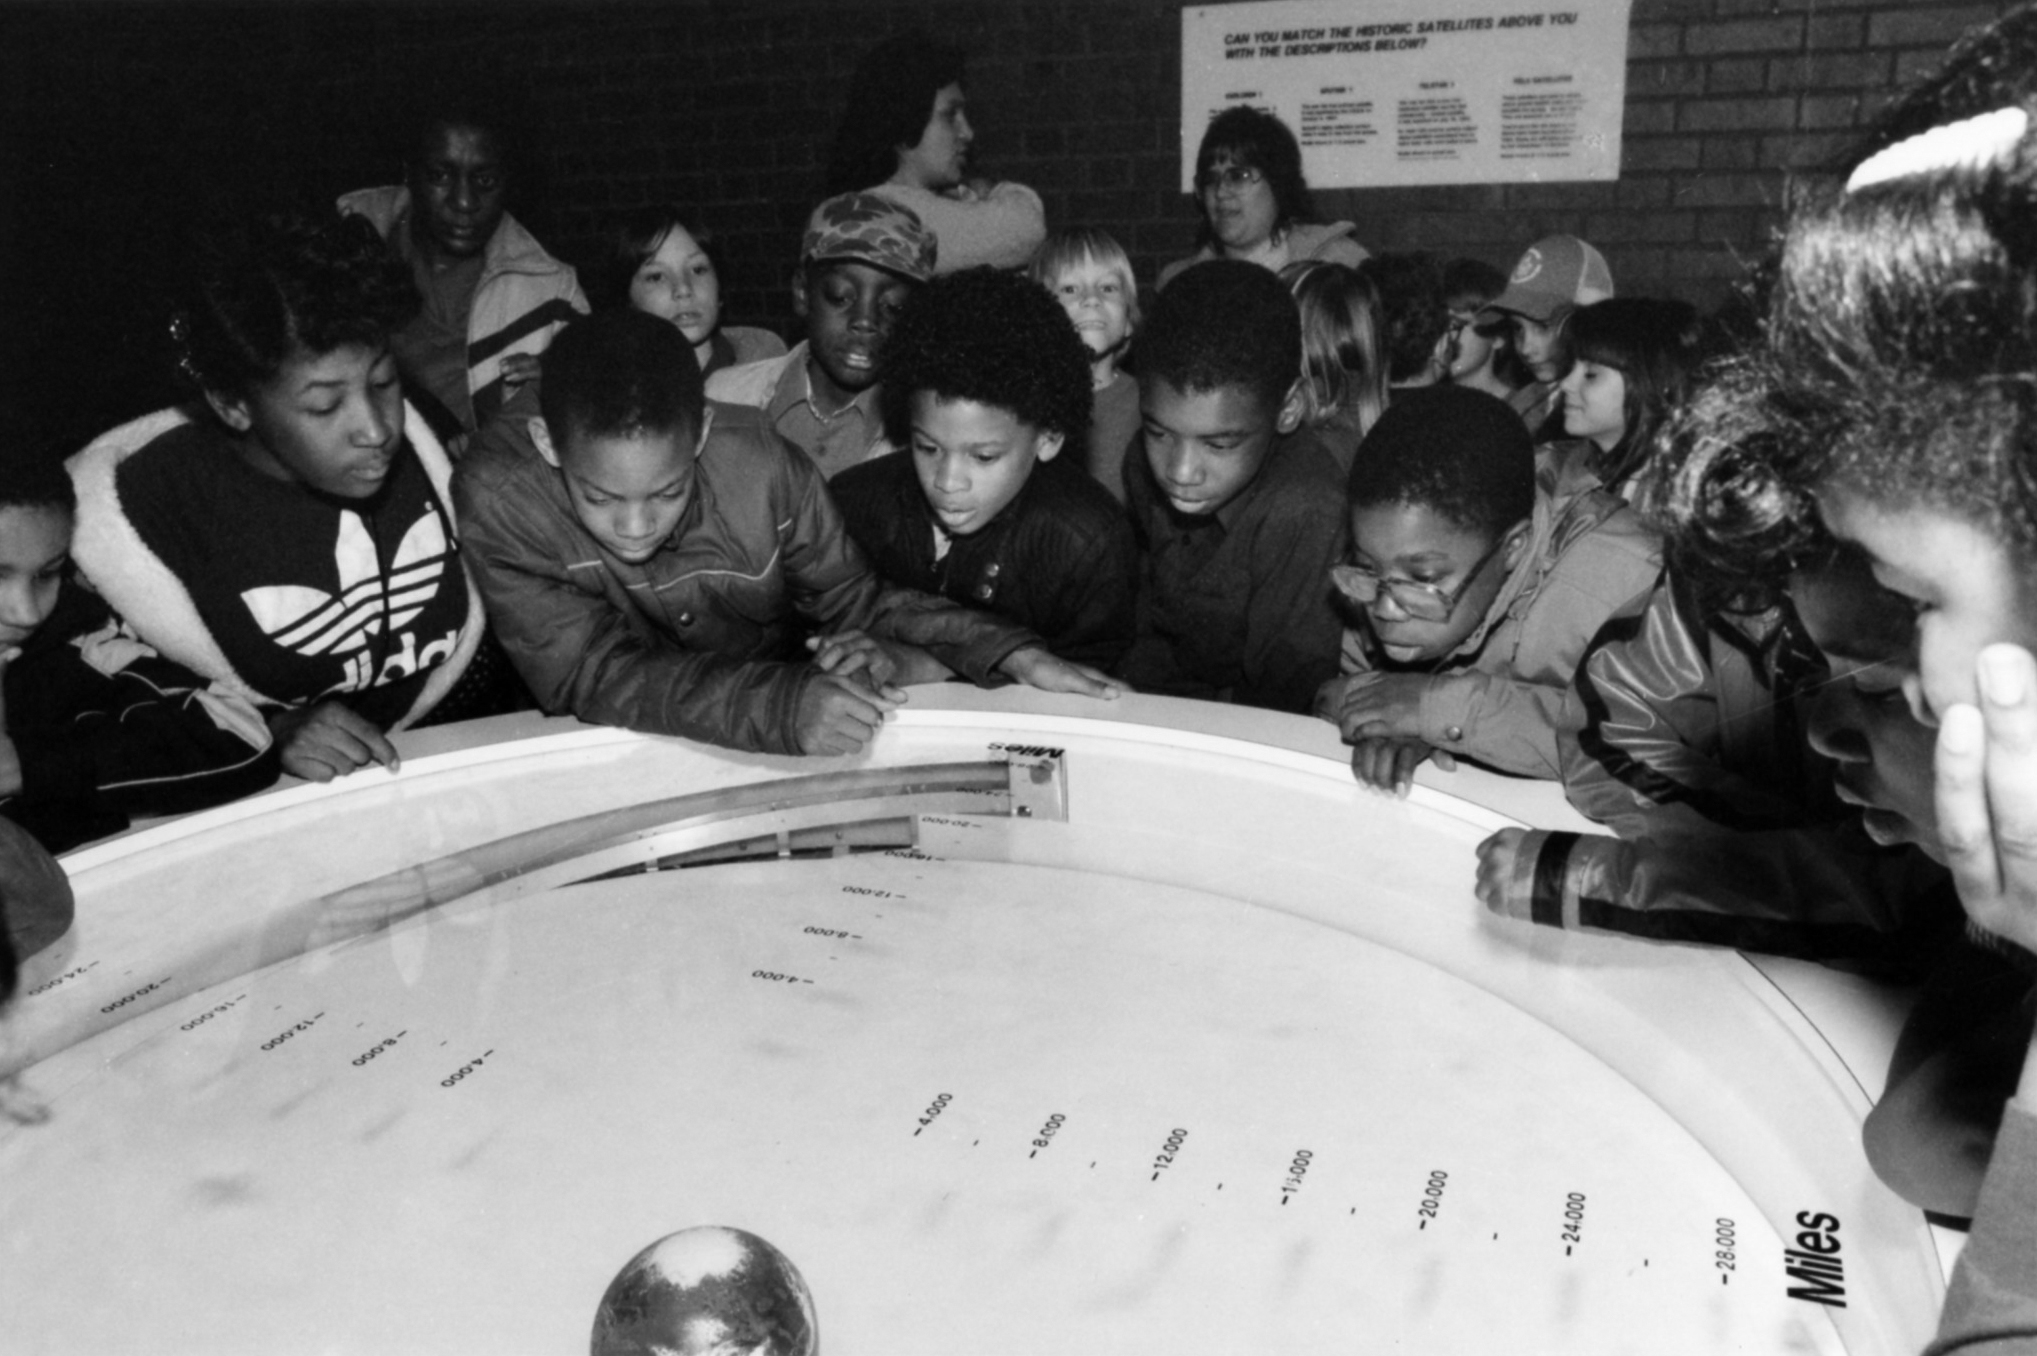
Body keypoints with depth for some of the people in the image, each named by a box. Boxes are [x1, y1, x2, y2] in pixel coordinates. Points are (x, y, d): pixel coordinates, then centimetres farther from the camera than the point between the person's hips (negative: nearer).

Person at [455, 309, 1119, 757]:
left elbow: (856, 601, -5)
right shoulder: (498, 496, -23)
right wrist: (783, 706, -42)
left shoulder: (761, 465, -19)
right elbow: (591, 674, -28)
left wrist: (1014, 656, -18)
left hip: (786, 759, 0)